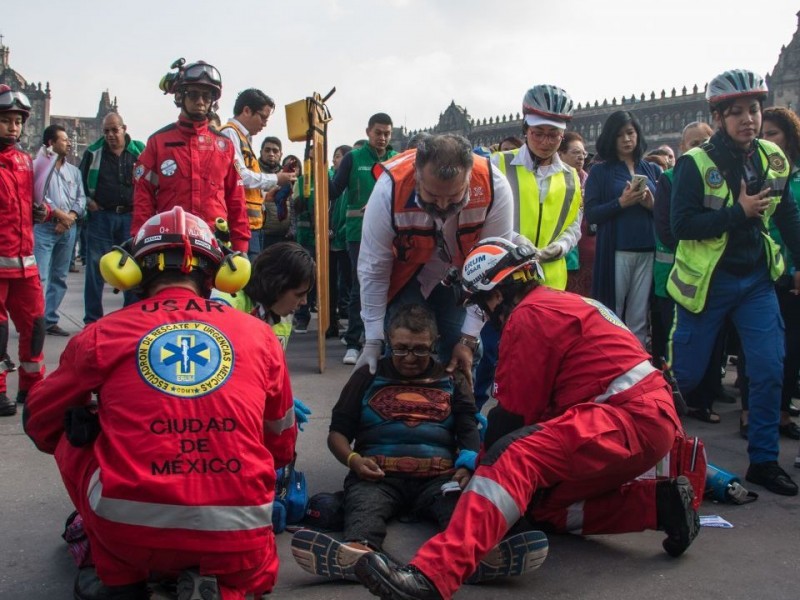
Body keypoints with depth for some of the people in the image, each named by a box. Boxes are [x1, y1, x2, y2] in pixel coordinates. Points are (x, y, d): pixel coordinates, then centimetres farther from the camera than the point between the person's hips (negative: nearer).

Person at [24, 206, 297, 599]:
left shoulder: (101, 335, 4)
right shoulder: (259, 334, 8)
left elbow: (40, 421, 21)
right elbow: (281, 444, 21)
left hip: (130, 533, -1)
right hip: (236, 541, 2)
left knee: (72, 434, 23)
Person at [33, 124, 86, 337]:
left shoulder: (74, 171, 16)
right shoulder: (38, 165, 1)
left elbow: (81, 198, 8)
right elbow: (37, 196, -11)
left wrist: (70, 217, -7)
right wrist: (58, 213, -13)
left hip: (68, 229, 6)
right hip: (44, 227, -6)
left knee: (59, 278, 9)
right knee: (40, 278, -12)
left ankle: (50, 320, 17)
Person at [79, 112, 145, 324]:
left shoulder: (139, 152, 4)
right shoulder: (93, 153, 6)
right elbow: (79, 180, 14)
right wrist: (87, 201, 0)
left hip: (131, 217, 0)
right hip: (100, 217, 0)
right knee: (95, 268, 2)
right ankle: (92, 320, 9)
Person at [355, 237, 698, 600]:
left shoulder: (531, 313, -6)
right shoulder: (565, 303, 24)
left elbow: (514, 413, -8)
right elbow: (541, 403, 23)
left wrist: (481, 463, 6)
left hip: (632, 419, -10)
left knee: (514, 457, -27)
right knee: (539, 502, 12)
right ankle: (660, 504, 8)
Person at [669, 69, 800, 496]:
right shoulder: (695, 164, -14)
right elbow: (681, 224, -22)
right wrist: (739, 212, -24)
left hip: (756, 280, 5)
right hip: (707, 281, -4)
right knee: (685, 373, 4)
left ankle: (764, 460, 13)